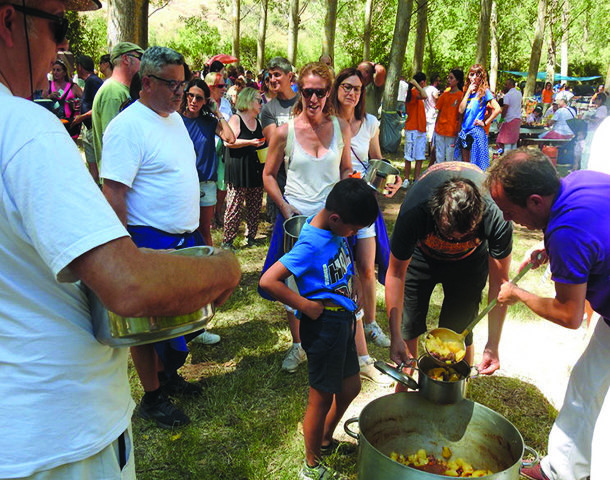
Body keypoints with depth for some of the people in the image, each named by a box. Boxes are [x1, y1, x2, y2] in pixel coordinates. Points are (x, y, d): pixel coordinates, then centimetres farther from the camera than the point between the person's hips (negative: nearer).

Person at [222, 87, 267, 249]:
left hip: (256, 170, 7)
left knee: (255, 206, 8)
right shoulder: (236, 119, -3)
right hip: (239, 171, -7)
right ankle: (227, 240, 1)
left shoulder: (258, 122, 19)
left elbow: (263, 142, 33)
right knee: (235, 207, -7)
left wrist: (265, 143, 11)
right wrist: (250, 142, -21)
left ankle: (251, 236, 20)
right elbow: (228, 141, -15)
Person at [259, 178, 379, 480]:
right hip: (324, 324, -9)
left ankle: (325, 441, 46)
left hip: (342, 321, 9)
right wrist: (306, 305, -21)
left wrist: (351, 279, 5)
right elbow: (268, 281, -30)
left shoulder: (335, 228, 1)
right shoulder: (311, 245, -25)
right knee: (322, 398, 7)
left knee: (350, 387, 23)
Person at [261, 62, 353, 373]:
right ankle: (297, 345, 31)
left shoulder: (340, 128, 1)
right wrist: (285, 208, -8)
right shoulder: (285, 132, -4)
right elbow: (269, 175, 4)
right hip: (295, 217, -1)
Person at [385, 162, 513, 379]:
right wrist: (395, 337, -26)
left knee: (458, 329, -5)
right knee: (407, 325, 0)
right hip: (421, 253, 0)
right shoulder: (413, 212, -40)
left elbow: (499, 281, -23)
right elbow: (396, 273, -26)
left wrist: (492, 345, -23)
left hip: (471, 257, 0)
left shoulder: (496, 218, -38)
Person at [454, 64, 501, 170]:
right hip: (465, 131, 6)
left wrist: (485, 123, -9)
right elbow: (461, 110, 0)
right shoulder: (468, 92, 14)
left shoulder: (484, 91, -3)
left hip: (476, 131, -6)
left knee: (476, 166, -3)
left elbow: (497, 109, -13)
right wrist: (468, 92, -1)